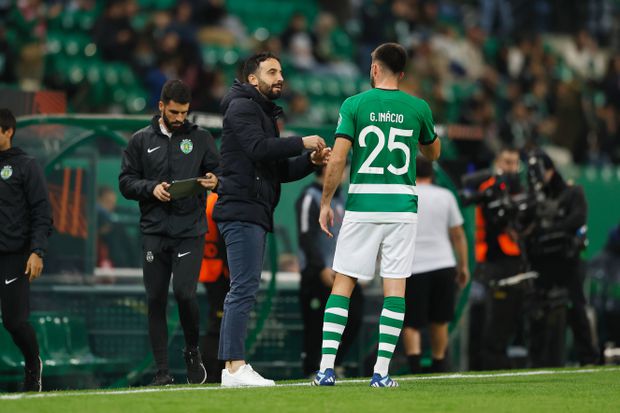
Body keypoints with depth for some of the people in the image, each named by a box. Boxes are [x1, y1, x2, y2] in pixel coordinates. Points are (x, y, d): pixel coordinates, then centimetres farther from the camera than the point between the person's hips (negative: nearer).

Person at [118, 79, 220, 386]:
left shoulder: (200, 138, 10)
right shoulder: (142, 140, 11)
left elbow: (218, 173, 10)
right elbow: (126, 182, 8)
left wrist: (214, 181, -13)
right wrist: (151, 188, -11)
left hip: (190, 230, -1)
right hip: (154, 231, 1)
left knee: (184, 292, -15)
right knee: (156, 300, -1)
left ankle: (192, 352, 11)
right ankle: (162, 370, 5)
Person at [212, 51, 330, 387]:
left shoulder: (265, 113, 26)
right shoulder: (242, 107, -4)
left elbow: (280, 170, 23)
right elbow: (259, 148, -21)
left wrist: (310, 161, 7)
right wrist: (302, 143, -15)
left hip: (255, 214, 10)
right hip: (241, 211, -10)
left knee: (242, 290, 7)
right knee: (244, 287, -15)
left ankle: (232, 367, 7)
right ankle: (235, 367, -19)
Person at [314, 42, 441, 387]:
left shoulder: (354, 105, -2)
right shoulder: (418, 108, 3)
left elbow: (337, 159, -7)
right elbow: (434, 153, 19)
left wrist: (326, 202, 3)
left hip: (362, 207, -1)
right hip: (402, 206, 1)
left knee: (343, 283, 5)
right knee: (395, 286, 3)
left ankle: (327, 367, -2)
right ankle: (382, 371, -3)